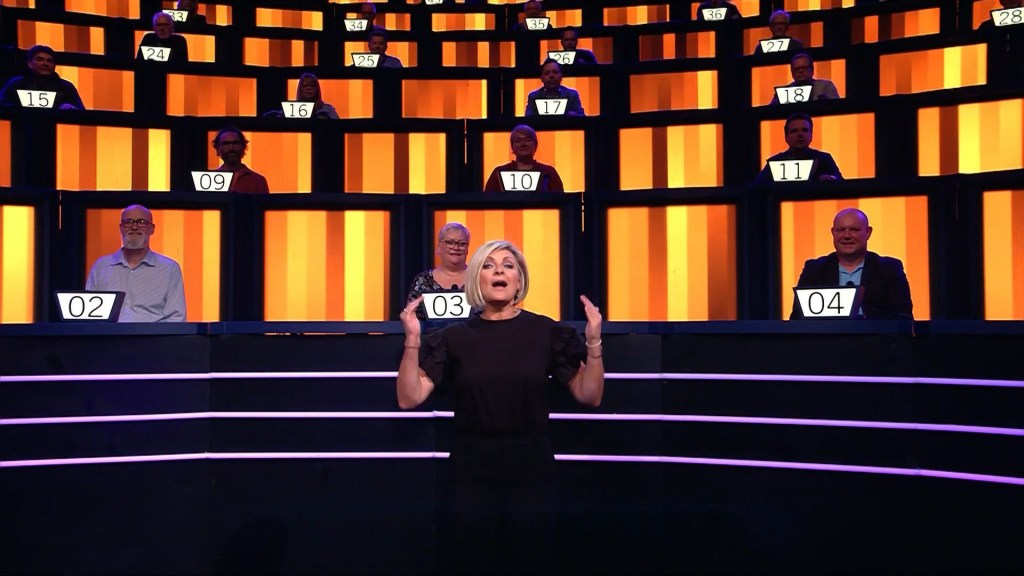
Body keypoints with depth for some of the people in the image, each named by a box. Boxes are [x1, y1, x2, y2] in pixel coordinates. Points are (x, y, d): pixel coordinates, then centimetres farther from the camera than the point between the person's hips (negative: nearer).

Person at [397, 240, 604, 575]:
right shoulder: (455, 337, 2)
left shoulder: (545, 332, 1)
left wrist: (593, 342, -12)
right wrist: (412, 340, -14)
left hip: (530, 469, 0)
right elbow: (409, 398, -3)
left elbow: (589, 396, 1)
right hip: (470, 470, 0)